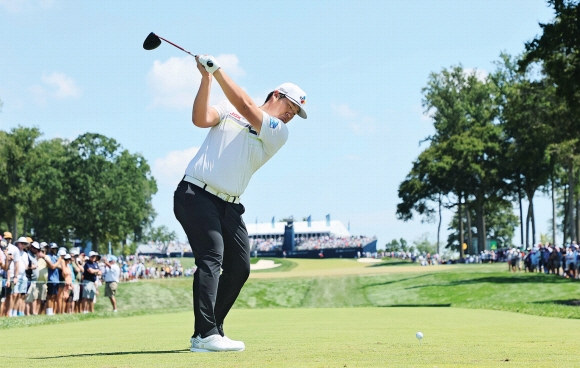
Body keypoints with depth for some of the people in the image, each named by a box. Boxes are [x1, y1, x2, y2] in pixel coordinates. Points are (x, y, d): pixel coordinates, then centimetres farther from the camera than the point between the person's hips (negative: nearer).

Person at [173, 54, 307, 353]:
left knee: (239, 267, 1)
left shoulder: (279, 133, 9)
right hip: (195, 193, -5)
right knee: (212, 255, -19)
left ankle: (211, 332, 15)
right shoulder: (228, 110, 10)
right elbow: (200, 119, -8)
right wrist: (206, 78, -15)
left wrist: (217, 70, -11)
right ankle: (205, 335, -27)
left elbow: (245, 106, -6)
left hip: (228, 205, 5)